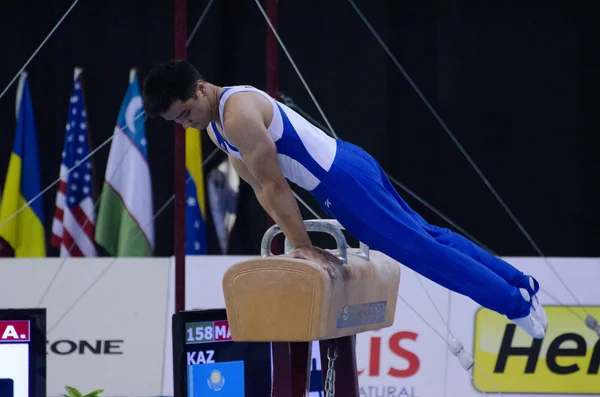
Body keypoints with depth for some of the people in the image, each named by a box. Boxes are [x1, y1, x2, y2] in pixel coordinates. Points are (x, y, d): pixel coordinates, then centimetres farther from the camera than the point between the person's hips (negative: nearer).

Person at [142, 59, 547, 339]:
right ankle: (519, 284, 22)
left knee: (419, 249, -8)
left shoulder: (238, 116, -22)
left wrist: (304, 246, -18)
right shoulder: (215, 126, 11)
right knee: (426, 236, 15)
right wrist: (296, 235, 13)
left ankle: (516, 303, -3)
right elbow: (260, 187, 17)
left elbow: (275, 185, -21)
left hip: (343, 181, -10)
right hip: (345, 166, 10)